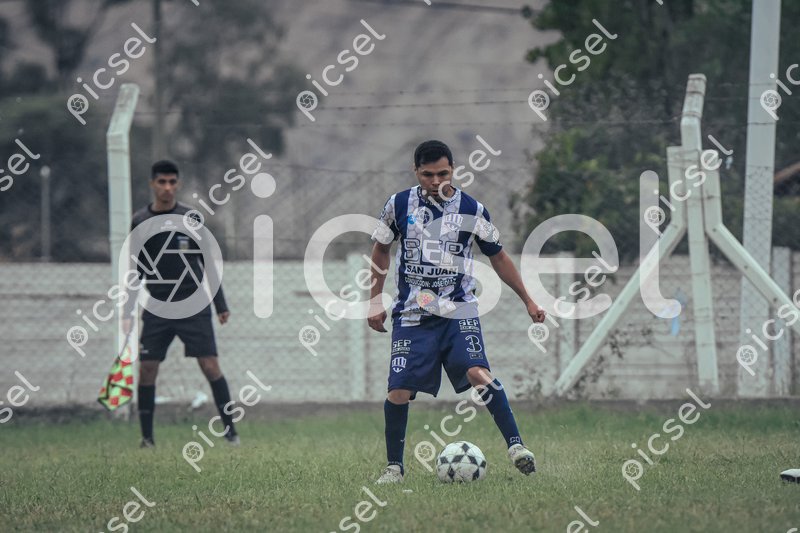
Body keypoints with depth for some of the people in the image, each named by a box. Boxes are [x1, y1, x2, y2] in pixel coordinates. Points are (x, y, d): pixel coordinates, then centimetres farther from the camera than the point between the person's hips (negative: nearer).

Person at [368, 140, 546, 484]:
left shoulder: (472, 210, 0)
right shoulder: (399, 206, 2)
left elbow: (498, 256, 12)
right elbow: (381, 249, 16)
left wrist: (528, 301, 12)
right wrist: (375, 302, 11)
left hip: (459, 311, -1)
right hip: (411, 314, 1)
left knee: (478, 373, -23)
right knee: (399, 391, -7)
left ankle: (515, 445, -22)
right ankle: (394, 466, 9)